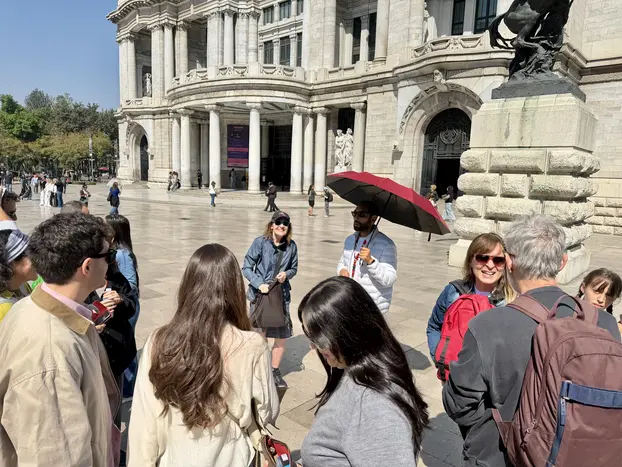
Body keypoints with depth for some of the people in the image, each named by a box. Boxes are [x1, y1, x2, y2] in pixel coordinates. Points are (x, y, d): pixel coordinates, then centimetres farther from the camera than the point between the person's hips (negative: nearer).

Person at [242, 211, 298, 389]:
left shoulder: (291, 246, -4)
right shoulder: (260, 242, -13)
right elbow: (246, 267, -9)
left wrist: (286, 274, -12)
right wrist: (259, 284, -21)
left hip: (282, 295, 3)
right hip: (260, 294, -3)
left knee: (282, 335, 10)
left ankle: (275, 371, 32)